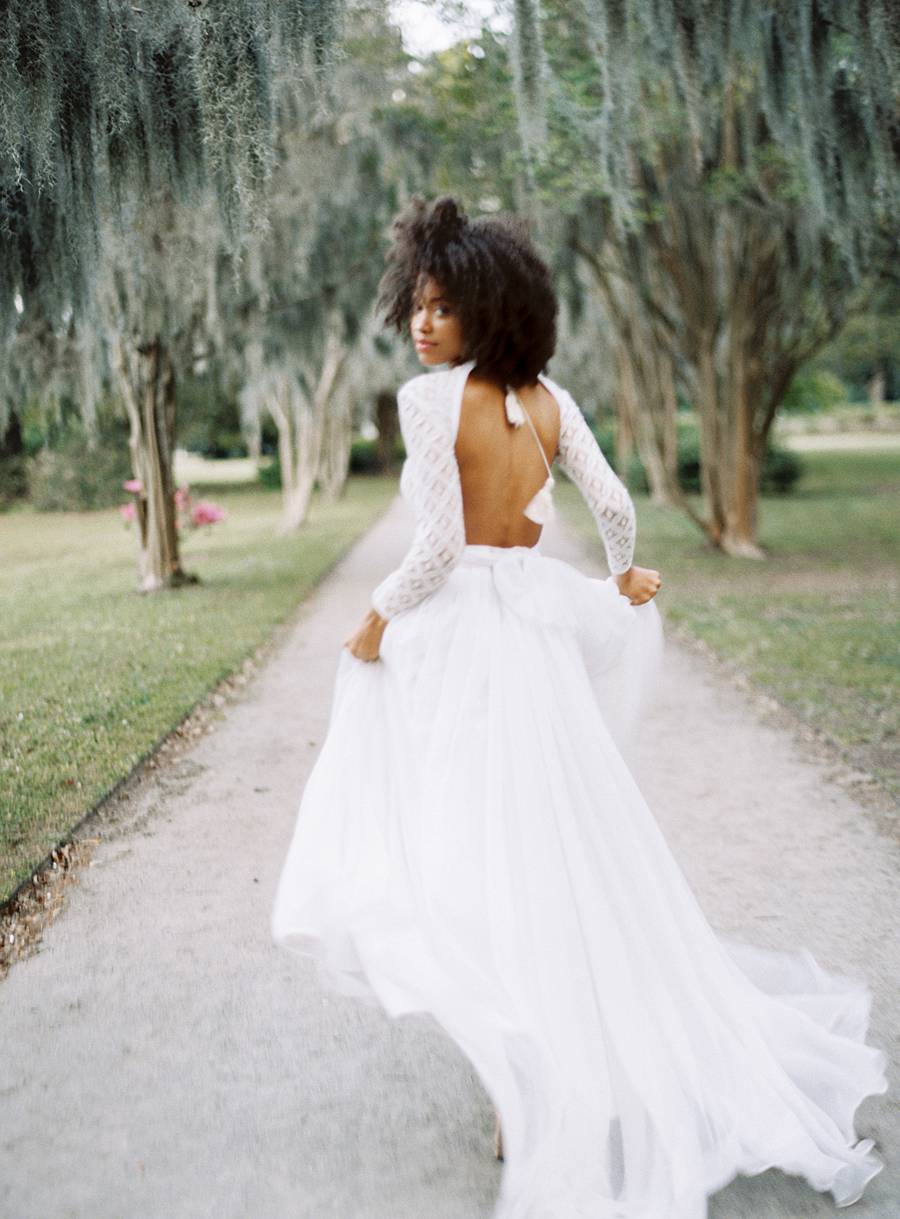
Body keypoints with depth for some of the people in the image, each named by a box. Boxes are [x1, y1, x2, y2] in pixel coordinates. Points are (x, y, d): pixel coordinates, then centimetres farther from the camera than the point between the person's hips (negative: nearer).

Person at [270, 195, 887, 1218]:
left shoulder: (430, 397, -14)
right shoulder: (547, 397, 5)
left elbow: (438, 545, -19)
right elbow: (615, 506, 6)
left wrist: (376, 619, -4)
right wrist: (626, 576, 26)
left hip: (458, 633, -6)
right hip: (539, 627, 6)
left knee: (481, 859, 2)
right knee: (575, 848, 18)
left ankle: (531, 1090, 11)